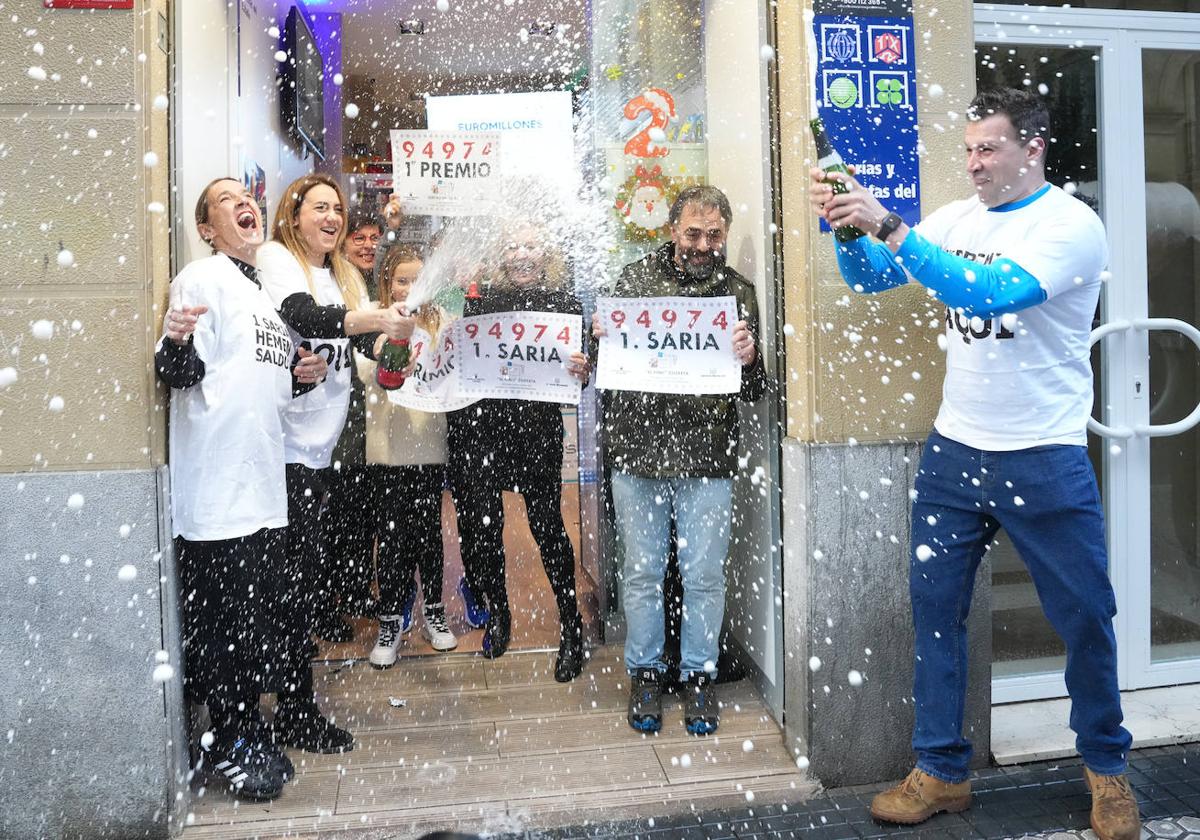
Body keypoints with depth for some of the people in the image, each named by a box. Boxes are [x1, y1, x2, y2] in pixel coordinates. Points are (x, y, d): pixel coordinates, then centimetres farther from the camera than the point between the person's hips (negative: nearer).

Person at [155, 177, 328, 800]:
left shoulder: (264, 292, 21)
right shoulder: (203, 278, -5)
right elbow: (183, 375, -12)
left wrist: (300, 379, 8)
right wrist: (175, 344, -33)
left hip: (261, 480, 8)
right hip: (215, 482, -8)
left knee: (259, 614, 14)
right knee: (225, 618, -1)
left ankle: (240, 734, 28)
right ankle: (230, 747, 13)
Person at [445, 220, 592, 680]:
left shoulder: (564, 302, 4)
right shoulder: (481, 300, 9)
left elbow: (579, 365, 1)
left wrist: (582, 371, -20)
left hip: (537, 426, -2)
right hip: (479, 425, 3)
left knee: (547, 524, 1)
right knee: (483, 524, 10)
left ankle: (571, 622, 17)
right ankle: (497, 613, 32)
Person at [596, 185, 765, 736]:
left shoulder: (738, 292, 5)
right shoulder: (635, 278, 5)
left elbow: (754, 392, 3)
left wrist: (747, 361, -18)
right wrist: (601, 338, -10)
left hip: (707, 458, 0)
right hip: (637, 449, 0)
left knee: (705, 575, 8)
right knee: (642, 572, 10)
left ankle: (699, 675, 27)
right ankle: (645, 673, 28)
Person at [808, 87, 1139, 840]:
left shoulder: (1071, 224, -11)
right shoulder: (956, 218, 7)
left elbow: (991, 292, -27)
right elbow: (872, 278, 6)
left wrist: (889, 226, -30)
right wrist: (850, 226, -13)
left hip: (1045, 459, -4)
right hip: (955, 449, 5)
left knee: (1084, 616, 9)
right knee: (935, 606, 7)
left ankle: (1106, 765, 34)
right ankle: (942, 771, 22)